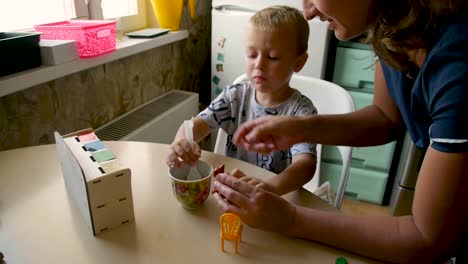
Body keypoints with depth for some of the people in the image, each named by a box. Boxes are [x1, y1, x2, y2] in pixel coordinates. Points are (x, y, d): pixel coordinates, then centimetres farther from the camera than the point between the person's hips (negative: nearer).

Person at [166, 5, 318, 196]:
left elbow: (306, 162, -27)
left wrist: (272, 188, -47)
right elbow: (198, 124, -9)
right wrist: (181, 143, -33)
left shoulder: (301, 111, -14)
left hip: (279, 199, -2)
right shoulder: (235, 96, -2)